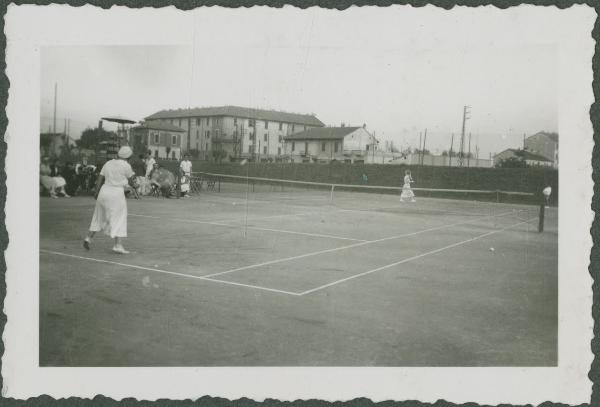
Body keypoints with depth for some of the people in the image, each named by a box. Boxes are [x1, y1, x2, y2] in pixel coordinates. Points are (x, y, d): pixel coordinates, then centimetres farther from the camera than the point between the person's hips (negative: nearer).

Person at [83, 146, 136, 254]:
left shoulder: (108, 163, 10)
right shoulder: (126, 166, -7)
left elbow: (99, 179, 8)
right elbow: (130, 180, 4)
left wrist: (96, 193, 13)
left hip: (104, 192, 6)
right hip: (117, 194, -6)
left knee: (99, 217, 20)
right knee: (119, 219, -2)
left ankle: (88, 238, 18)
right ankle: (118, 245, -9)